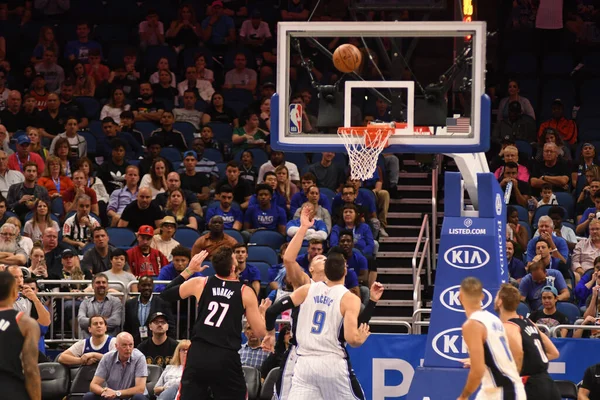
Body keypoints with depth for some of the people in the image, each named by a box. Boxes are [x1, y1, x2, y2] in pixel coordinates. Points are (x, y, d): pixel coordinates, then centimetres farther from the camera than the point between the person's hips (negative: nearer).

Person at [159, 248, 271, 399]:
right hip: (226, 359, -2)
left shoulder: (200, 284, 4)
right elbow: (260, 331, 2)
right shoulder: (245, 293, -1)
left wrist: (188, 270, 23)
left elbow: (166, 294, 18)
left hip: (198, 355, 2)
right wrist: (262, 311, 23)